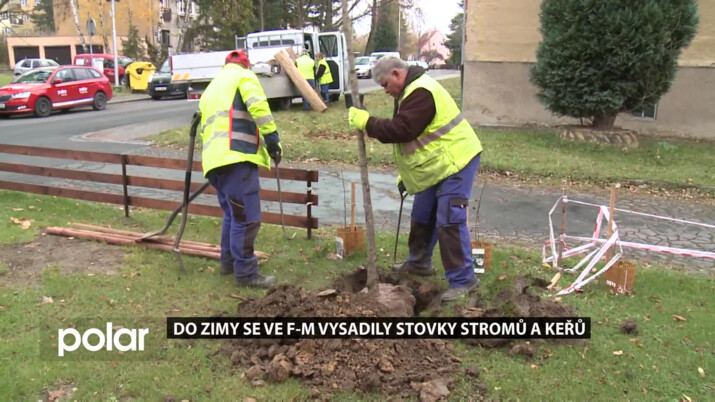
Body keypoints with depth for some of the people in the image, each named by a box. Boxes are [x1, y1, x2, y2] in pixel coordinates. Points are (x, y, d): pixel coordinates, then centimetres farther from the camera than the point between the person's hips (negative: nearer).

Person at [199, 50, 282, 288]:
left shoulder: (210, 89, 31)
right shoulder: (244, 76, 6)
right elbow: (258, 107, -13)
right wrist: (272, 140, -13)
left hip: (214, 160, 9)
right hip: (236, 157, -9)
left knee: (233, 214, 22)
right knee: (246, 217, -5)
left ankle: (228, 262, 31)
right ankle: (245, 273, -1)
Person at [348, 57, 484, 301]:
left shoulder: (421, 93, -21)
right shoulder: (412, 91, 14)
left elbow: (401, 130, -30)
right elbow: (410, 136, 19)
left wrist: (366, 122, -20)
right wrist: (405, 174, 18)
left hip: (456, 161, -11)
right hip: (437, 165, 11)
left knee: (450, 221, -11)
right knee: (422, 215, 18)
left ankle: (462, 280, -4)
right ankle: (419, 263, 35)